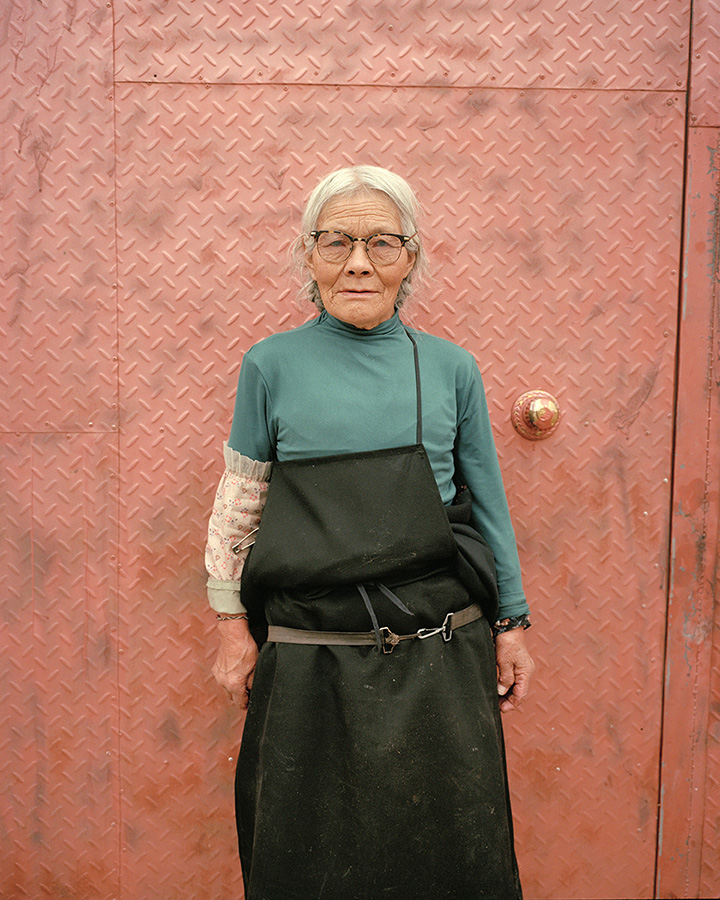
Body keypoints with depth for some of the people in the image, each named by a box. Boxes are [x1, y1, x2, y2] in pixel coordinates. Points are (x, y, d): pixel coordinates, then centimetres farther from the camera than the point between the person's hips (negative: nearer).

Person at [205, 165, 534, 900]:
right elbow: (237, 505, 6)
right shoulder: (271, 365, -1)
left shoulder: (451, 368, 2)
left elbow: (486, 502, 8)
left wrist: (510, 624, 10)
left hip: (441, 662, 1)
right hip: (310, 668, -1)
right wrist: (232, 624, 5)